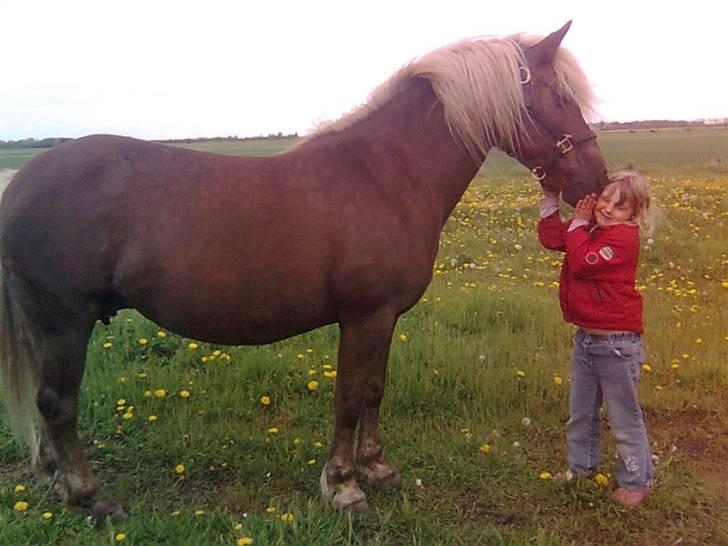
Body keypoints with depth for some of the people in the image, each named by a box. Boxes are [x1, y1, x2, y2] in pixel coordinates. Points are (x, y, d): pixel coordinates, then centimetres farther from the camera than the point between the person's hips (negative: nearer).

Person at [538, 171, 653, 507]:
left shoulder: (623, 236, -20)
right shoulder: (591, 227, 6)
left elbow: (581, 262, -26)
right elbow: (551, 238, 3)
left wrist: (578, 223, -15)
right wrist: (551, 198, -3)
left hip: (617, 343, -8)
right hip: (585, 338, 8)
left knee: (624, 417, 8)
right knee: (580, 413, 22)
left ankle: (636, 482, 27)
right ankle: (581, 467, 41)